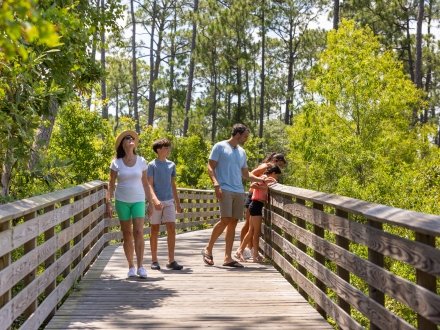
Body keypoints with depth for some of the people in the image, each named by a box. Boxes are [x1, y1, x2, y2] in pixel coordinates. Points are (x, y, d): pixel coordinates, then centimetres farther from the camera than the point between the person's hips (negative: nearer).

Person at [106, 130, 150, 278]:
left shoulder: (141, 161, 2)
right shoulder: (116, 163, -1)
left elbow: (145, 183, 7)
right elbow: (111, 184, 3)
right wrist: (108, 202, -3)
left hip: (138, 200, 0)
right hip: (122, 201, 0)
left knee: (138, 232, -11)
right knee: (127, 234, 4)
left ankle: (140, 266, -8)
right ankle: (131, 266, 12)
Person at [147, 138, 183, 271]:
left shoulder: (171, 165, 11)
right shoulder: (152, 165, -3)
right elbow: (149, 185, -9)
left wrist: (177, 202, 18)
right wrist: (155, 199, -24)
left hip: (169, 201, 4)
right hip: (156, 202, -4)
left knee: (172, 229, -5)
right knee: (155, 230, 4)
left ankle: (171, 260, -1)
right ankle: (154, 261, 12)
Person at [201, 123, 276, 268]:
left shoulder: (242, 152, 21)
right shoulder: (220, 146, 2)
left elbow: (245, 174, 26)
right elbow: (210, 167, -3)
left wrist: (262, 180, 14)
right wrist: (216, 184, -16)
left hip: (239, 191, 6)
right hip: (225, 189, -6)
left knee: (233, 223, 3)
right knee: (225, 220, -16)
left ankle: (228, 257, 6)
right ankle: (208, 249, 1)